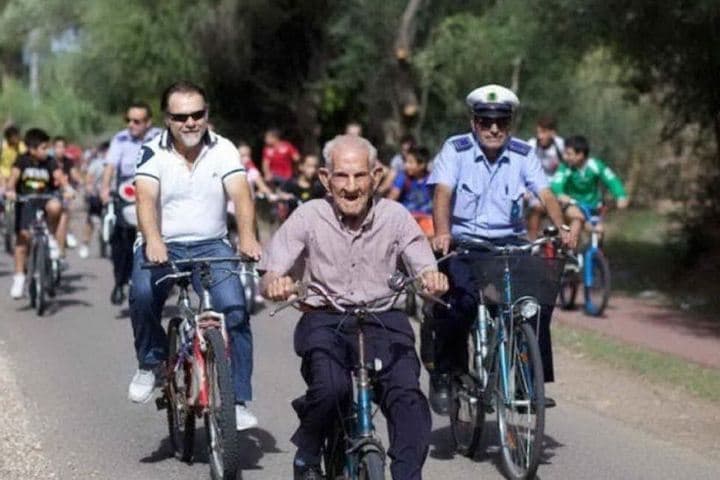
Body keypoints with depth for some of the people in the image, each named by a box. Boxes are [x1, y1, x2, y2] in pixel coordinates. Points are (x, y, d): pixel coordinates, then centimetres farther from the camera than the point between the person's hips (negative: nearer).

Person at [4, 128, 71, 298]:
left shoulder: (49, 162, -1)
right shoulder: (22, 160, -3)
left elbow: (59, 177, -12)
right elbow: (13, 177, -15)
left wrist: (66, 188, -33)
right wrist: (10, 190, -36)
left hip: (45, 200, 1)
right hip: (25, 202, -1)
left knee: (55, 206, -35)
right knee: (23, 236, -9)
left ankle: (52, 238, -7)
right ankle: (19, 277, 1)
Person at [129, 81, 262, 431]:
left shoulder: (223, 150, 0)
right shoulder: (152, 153, -4)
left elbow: (240, 194, -14)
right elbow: (146, 198, -20)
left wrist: (247, 236, -34)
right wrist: (153, 240, -40)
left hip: (211, 245, 1)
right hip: (163, 246, -1)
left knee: (235, 308, -20)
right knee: (142, 293, -31)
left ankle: (237, 401, -10)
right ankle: (150, 362, -3)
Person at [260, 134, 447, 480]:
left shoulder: (395, 216, 1)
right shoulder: (309, 216, -2)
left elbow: (425, 269, -4)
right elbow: (269, 276, -6)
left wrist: (432, 278, -30)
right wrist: (276, 283, -32)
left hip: (383, 320, 1)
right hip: (325, 320, -1)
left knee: (407, 393, -24)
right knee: (331, 388, -29)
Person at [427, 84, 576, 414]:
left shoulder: (523, 155, 3)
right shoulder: (455, 150, -5)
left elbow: (545, 195, -6)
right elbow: (443, 193, -17)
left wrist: (561, 228, -26)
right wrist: (442, 233, -36)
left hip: (510, 242, 3)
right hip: (464, 242, -3)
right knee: (460, 303, -27)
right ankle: (443, 377, -5)